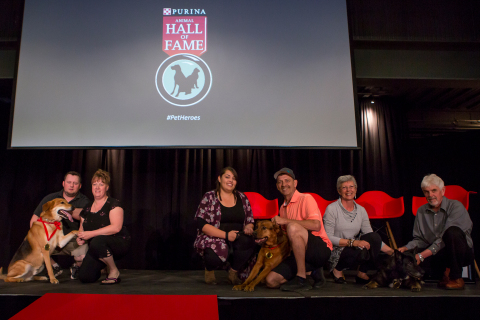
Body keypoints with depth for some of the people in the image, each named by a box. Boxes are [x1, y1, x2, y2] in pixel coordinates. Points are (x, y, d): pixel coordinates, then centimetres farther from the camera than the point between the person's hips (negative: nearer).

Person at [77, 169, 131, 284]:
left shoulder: (113, 204, -7)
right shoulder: (87, 208, 12)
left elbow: (116, 227, -21)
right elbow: (82, 229, 19)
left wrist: (91, 234, -22)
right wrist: (80, 237, -6)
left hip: (118, 243, -6)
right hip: (96, 248, 6)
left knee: (97, 241, -38)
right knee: (84, 277, -15)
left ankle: (114, 272, -14)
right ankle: (102, 268, 21)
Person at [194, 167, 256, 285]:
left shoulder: (242, 198, 12)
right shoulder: (209, 197, 0)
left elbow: (250, 221, 15)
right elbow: (202, 224, -9)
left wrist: (248, 228, -12)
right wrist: (226, 235, -19)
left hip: (237, 240, 3)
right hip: (213, 239, -3)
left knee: (248, 242, -32)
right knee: (218, 254, -38)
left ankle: (233, 272, -2)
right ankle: (209, 269, 4)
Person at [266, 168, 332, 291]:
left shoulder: (306, 199, -6)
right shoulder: (283, 208, 16)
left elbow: (316, 225, -23)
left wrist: (285, 221, -21)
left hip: (321, 249, -7)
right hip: (299, 253, 7)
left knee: (293, 227, -34)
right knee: (271, 281, -10)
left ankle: (302, 279, -22)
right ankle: (312, 272, 8)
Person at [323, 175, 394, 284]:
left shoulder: (361, 210, 7)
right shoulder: (332, 209, -9)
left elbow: (373, 238, 7)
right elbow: (328, 237, -15)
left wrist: (392, 252, -3)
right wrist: (352, 242, -24)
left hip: (353, 248, 5)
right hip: (334, 251, -5)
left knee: (374, 237, -20)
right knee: (362, 253, -32)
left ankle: (362, 273, -5)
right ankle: (337, 270, -2)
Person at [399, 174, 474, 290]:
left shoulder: (456, 206, -10)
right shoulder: (421, 212, 9)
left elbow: (445, 239, -20)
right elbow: (419, 240, 11)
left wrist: (422, 255, -26)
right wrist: (406, 248, -11)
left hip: (462, 252, -4)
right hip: (436, 255, 4)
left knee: (453, 232, -35)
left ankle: (455, 277, -19)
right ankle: (446, 273, -3)